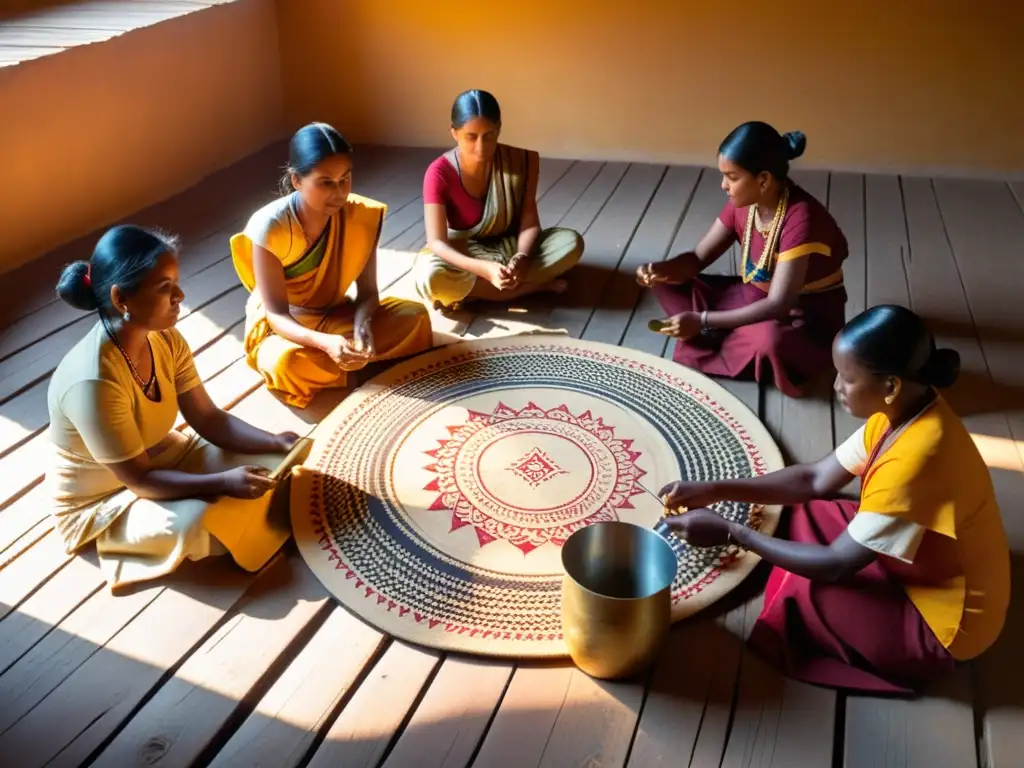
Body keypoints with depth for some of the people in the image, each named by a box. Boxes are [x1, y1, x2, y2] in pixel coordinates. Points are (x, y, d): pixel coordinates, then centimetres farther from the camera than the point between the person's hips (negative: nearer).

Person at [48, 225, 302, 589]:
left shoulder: (165, 339, -13)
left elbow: (207, 418, -6)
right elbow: (139, 480, -28)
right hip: (99, 501, -6)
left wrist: (277, 442, -19)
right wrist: (224, 482, -35)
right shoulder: (93, 382, -36)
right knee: (197, 524, -32)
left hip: (161, 455, 6)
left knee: (269, 466, -12)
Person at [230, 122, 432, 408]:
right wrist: (325, 343, -42)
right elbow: (276, 313, -24)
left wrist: (362, 325, -32)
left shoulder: (361, 215, -15)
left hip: (336, 315, 4)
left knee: (415, 316, -17)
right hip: (281, 327, -3)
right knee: (287, 363, -38)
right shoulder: (270, 227, -25)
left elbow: (367, 290, -8)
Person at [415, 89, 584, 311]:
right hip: (463, 256, -3)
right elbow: (436, 242, -28)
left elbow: (529, 221, -13)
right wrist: (485, 269, -45)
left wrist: (522, 257, -37)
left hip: (509, 249, 3)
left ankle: (465, 292, -24)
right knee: (431, 277, -37)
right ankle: (536, 286, -26)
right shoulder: (439, 173, -20)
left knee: (571, 242, -24)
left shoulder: (521, 161, -13)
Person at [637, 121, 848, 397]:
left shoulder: (800, 218, -29)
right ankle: (730, 347, -17)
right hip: (755, 298, 7)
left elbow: (778, 305, -33)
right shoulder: (743, 202, -7)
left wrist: (702, 321, -35)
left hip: (806, 315, -7)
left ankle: (710, 347, -12)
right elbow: (697, 258, -1)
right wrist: (660, 270, -23)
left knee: (770, 339, -42)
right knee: (669, 285, -4)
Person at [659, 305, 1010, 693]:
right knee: (805, 515, 5)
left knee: (797, 589, -15)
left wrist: (730, 532, -23)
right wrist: (713, 490, -6)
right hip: (921, 570, 9)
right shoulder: (905, 410, -7)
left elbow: (836, 565, -29)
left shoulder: (913, 461, -35)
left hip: (943, 621, -8)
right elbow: (816, 478, 1)